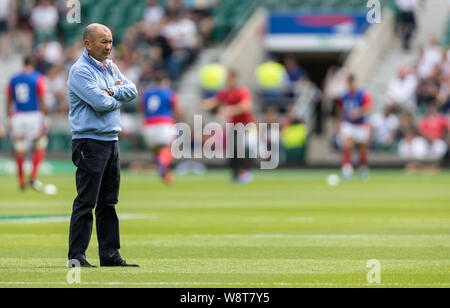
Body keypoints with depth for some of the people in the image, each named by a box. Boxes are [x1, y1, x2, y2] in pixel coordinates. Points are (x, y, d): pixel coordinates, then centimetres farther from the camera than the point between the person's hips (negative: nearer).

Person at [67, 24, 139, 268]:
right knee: (86, 202, -8)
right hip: (90, 142, -8)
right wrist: (119, 98, -1)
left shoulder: (110, 67, 15)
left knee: (109, 202, 10)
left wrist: (111, 92, -11)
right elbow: (101, 103, -20)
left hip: (111, 140, 8)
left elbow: (132, 90, 6)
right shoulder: (80, 70, -11)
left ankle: (110, 255, 14)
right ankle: (76, 256, -6)